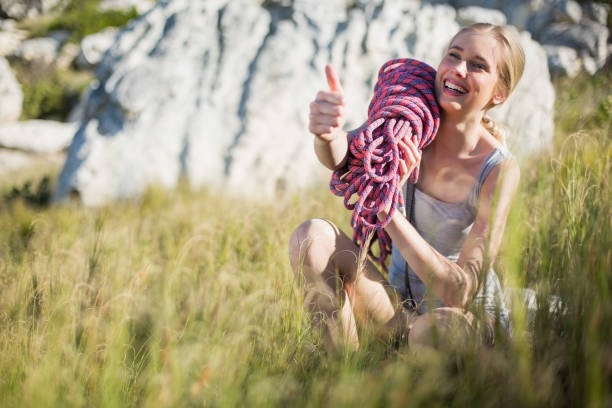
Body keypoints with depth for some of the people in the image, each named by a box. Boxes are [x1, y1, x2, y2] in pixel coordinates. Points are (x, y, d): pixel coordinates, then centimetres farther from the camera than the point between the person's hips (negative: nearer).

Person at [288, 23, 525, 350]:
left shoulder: (499, 169, -19)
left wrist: (388, 209, -39)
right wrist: (328, 135, -53)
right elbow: (342, 156, -28)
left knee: (435, 329, -40)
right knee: (312, 237, -20)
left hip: (470, 316, -3)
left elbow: (459, 292, -27)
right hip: (401, 308, 4)